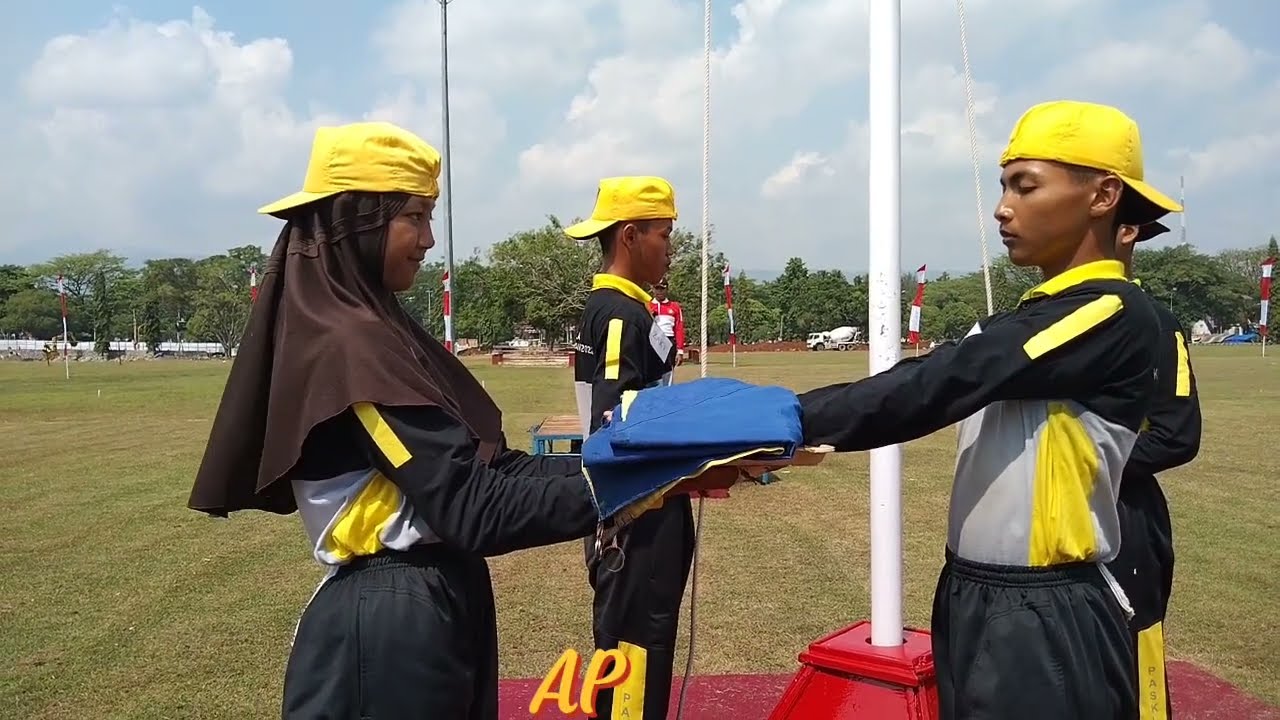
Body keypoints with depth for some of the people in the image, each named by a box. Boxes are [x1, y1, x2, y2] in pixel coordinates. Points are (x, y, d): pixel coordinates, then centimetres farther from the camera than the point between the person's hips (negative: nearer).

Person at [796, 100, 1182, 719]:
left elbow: (941, 385, -23)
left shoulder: (1112, 315, -16)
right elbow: (944, 389, 2)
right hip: (972, 599, 8)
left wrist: (790, 421, -24)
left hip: (1046, 620, -8)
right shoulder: (1028, 321, 11)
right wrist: (792, 426, -10)